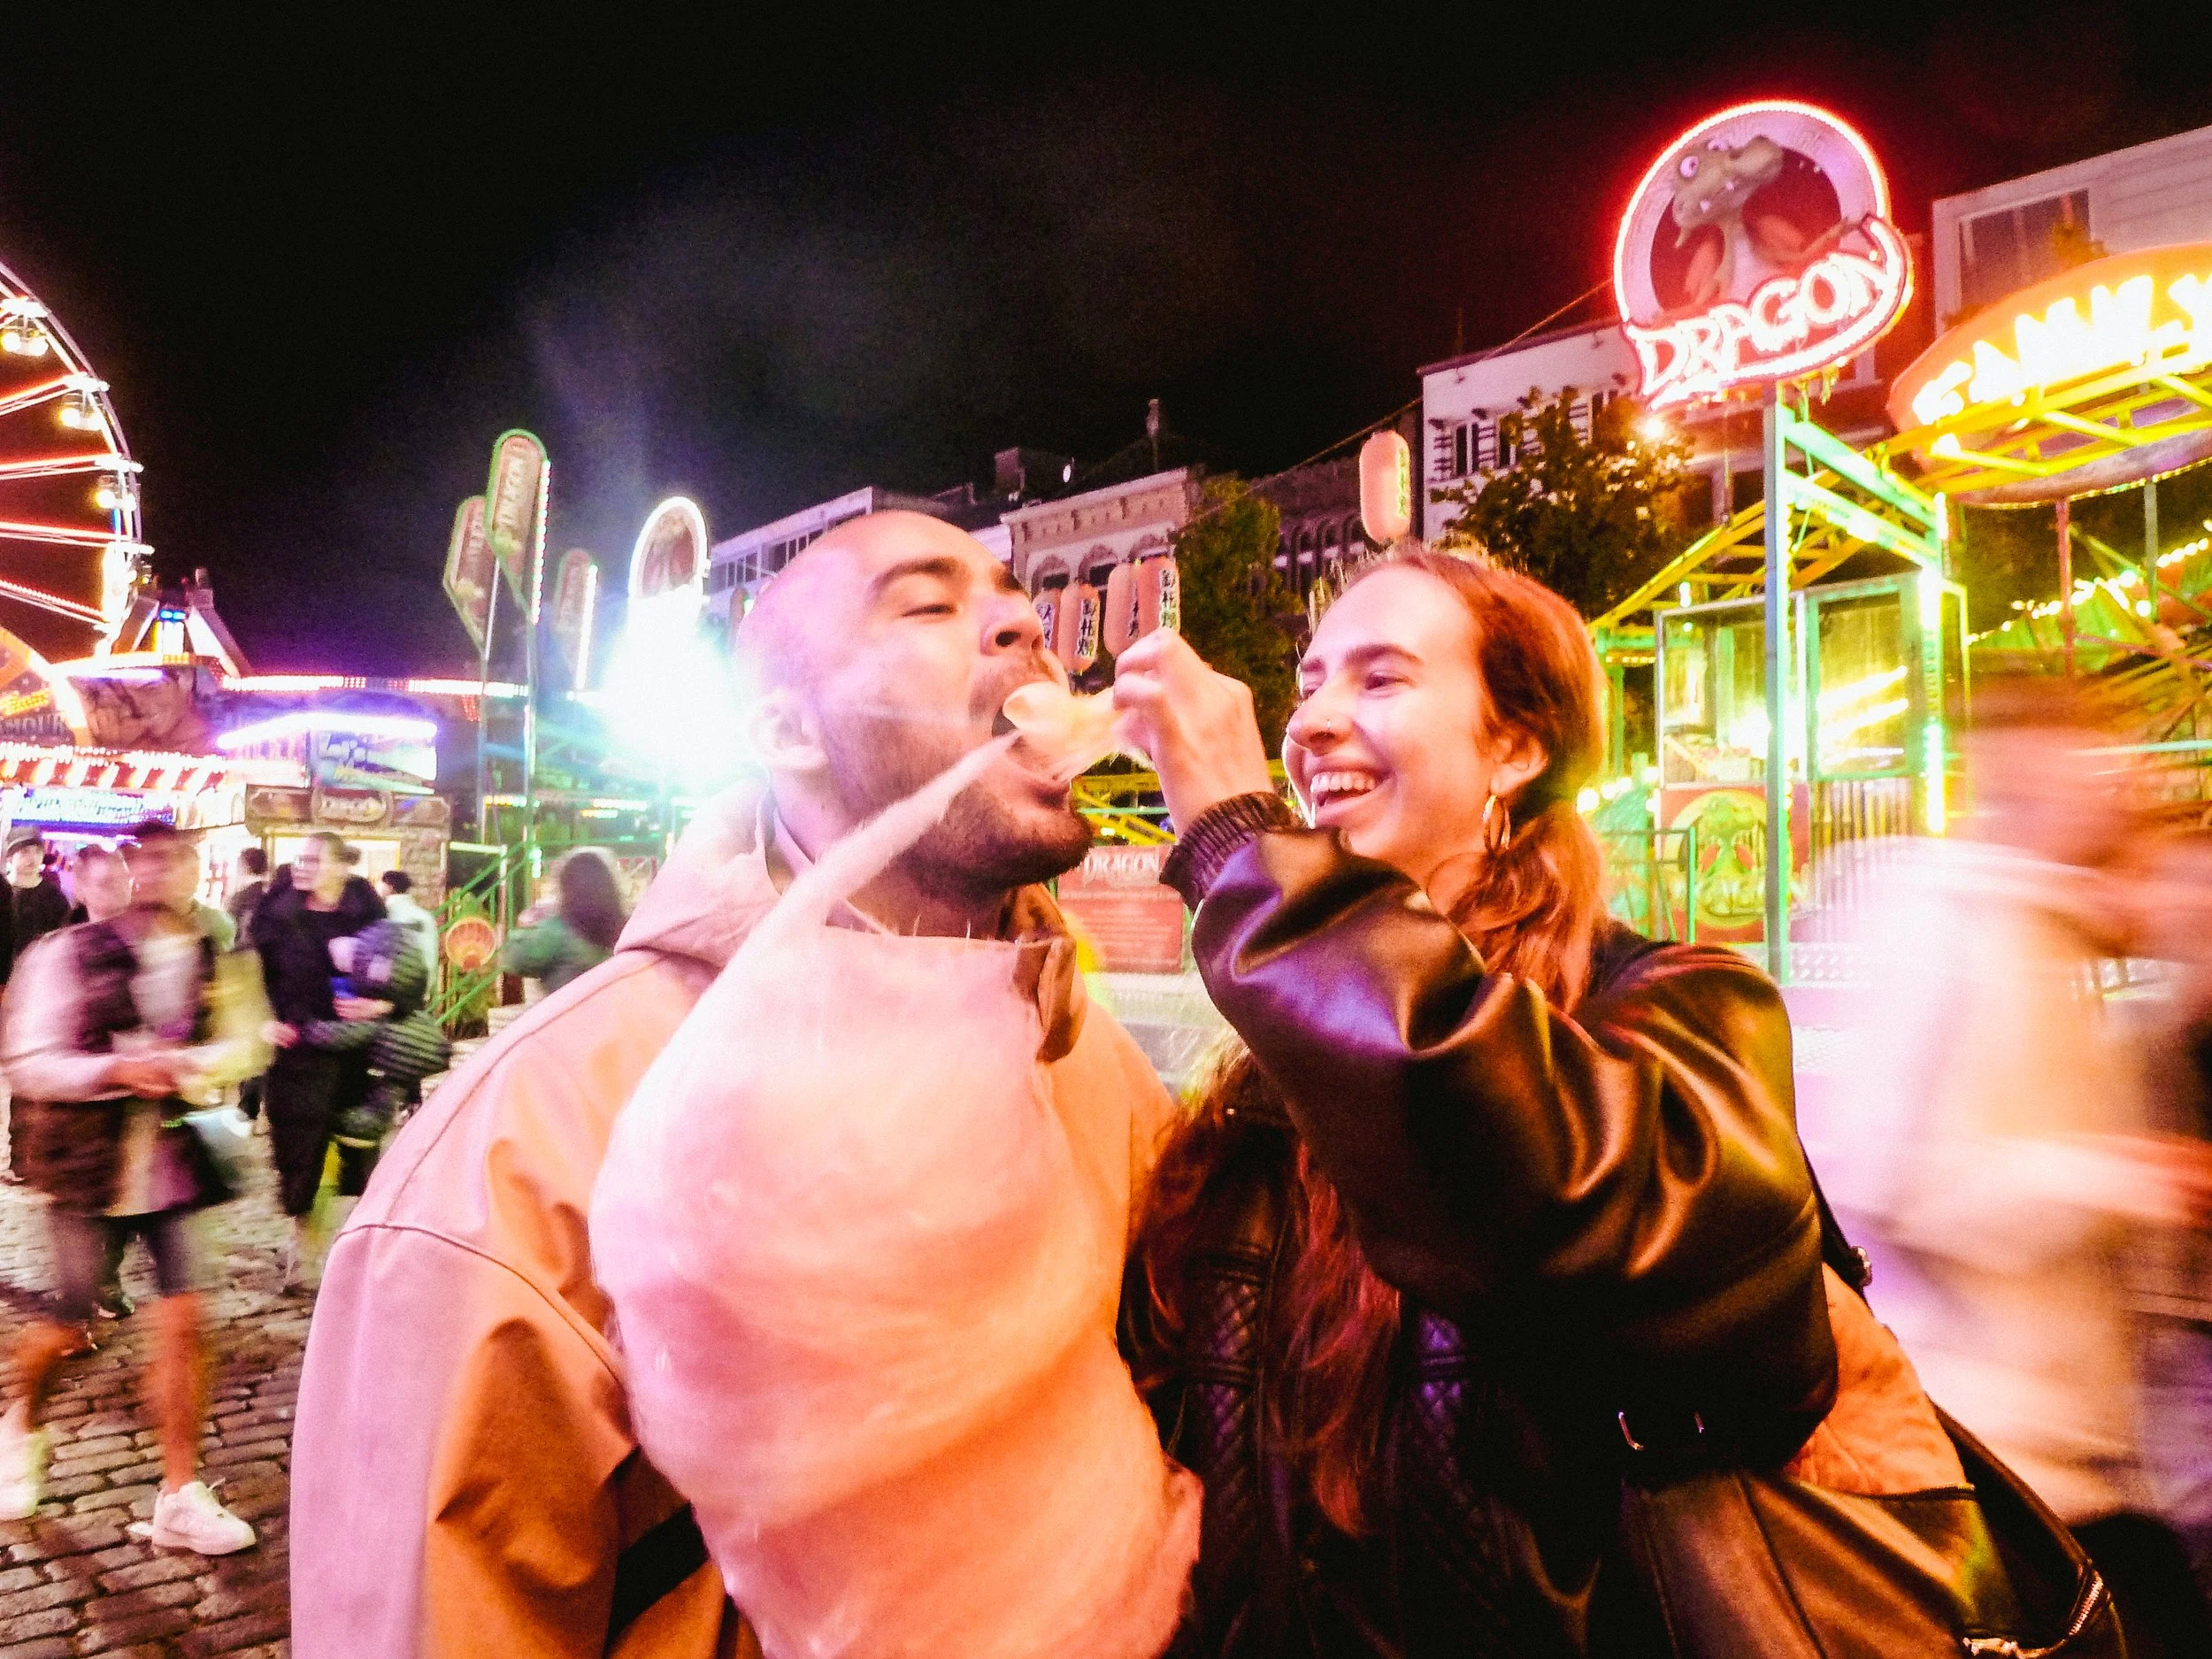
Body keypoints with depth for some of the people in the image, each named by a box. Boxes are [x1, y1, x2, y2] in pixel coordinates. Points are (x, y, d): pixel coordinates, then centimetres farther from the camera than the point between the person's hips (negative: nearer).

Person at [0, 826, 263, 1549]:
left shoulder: (211, 959, 0)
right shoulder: (69, 954, -9)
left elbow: (240, 1043, 10)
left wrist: (195, 1063, -11)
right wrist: (116, 1070, -25)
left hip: (173, 1163, 2)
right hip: (89, 1166, -2)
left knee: (183, 1321, -1)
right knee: (69, 1327, 12)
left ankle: (180, 1497, 11)